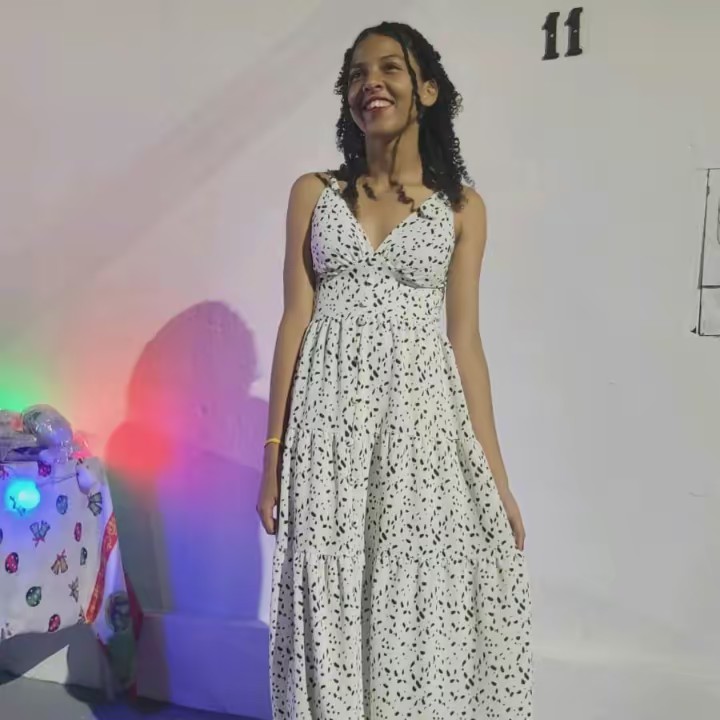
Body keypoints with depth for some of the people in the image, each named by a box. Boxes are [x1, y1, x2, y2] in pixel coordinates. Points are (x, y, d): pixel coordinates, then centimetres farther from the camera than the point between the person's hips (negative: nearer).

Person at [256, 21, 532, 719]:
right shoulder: (313, 192, 7)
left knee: (422, 613, 4)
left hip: (422, 422, 0)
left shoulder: (462, 207, 6)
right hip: (330, 425, 0)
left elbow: (464, 340, 5)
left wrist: (496, 473, 2)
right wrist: (274, 452, 0)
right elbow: (294, 321, 4)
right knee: (330, 610, 6)